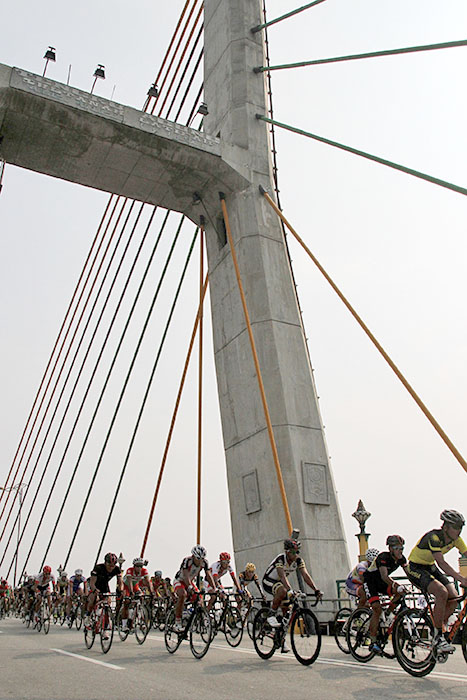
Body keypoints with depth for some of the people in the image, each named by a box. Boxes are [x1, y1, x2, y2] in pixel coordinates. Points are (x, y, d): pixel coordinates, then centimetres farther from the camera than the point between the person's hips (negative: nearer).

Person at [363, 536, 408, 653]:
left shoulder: (401, 558, -10)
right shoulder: (383, 557, -30)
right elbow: (384, 576, -42)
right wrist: (396, 585, -57)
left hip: (381, 582, 7)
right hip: (369, 581, -7)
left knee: (401, 592, -18)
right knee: (377, 609, -21)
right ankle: (373, 642, -12)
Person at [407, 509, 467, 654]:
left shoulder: (455, 539, -7)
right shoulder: (434, 537, -29)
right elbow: (441, 562, -38)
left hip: (430, 568, 8)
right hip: (415, 568, -8)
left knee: (454, 597, -11)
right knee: (442, 592, -28)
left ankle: (437, 630, 8)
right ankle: (438, 637, -16)